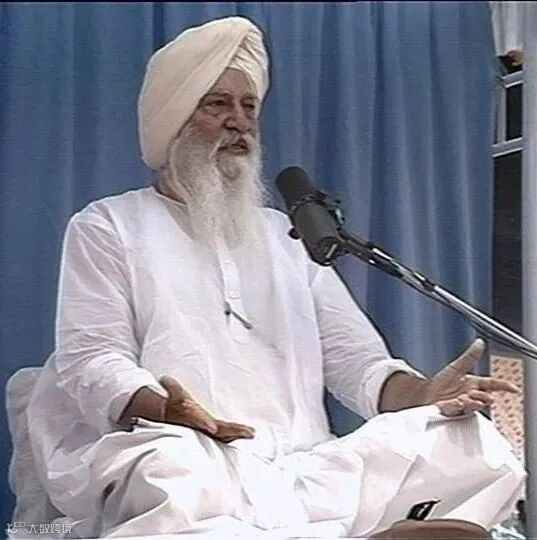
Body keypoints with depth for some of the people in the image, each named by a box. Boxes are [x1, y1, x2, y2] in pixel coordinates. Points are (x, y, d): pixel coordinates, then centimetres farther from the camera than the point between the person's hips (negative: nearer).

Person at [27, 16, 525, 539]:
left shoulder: (289, 234, 25)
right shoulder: (106, 226, 12)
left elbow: (352, 357, 17)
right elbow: (90, 359, -1)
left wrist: (422, 393, -7)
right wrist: (166, 409, -24)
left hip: (304, 470, 5)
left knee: (473, 442, -21)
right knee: (171, 468, -42)